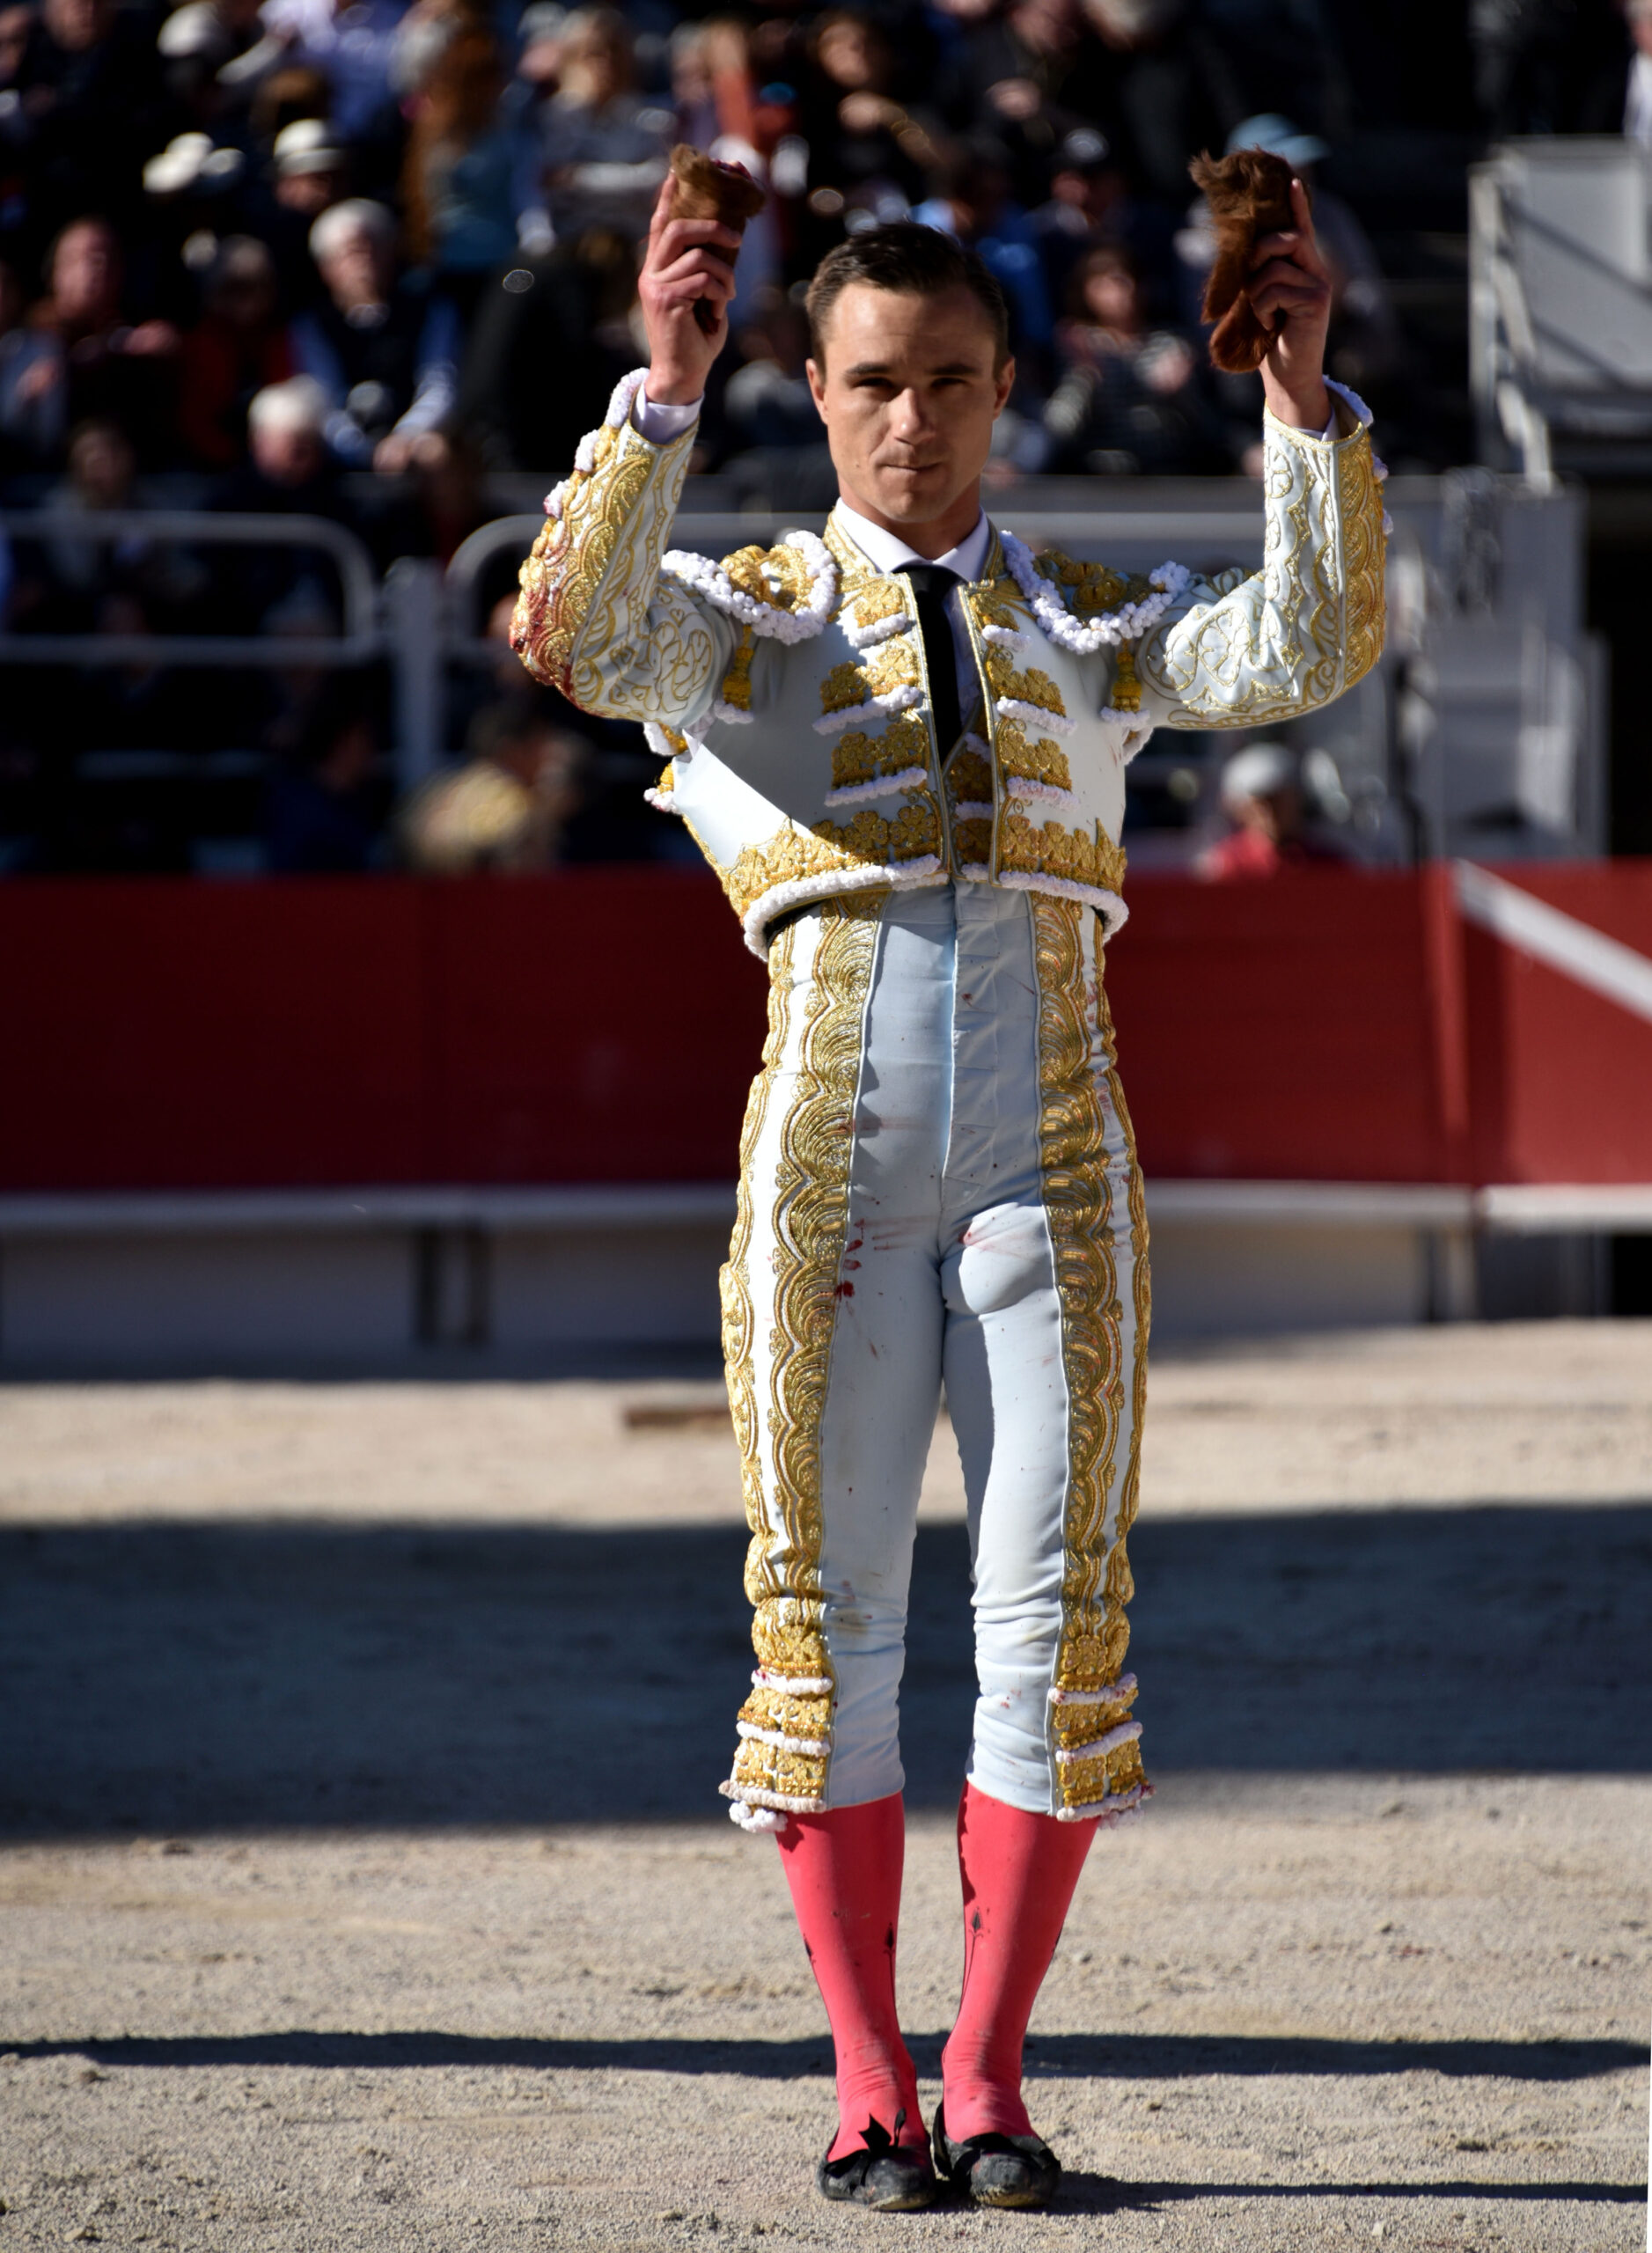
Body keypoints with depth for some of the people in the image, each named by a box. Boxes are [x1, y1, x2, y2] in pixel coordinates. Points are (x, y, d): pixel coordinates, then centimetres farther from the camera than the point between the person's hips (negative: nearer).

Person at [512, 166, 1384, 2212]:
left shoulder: (1085, 627, 15)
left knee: (1055, 1615, -3)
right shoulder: (751, 617, 9)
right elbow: (581, 641, -13)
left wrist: (1305, 398, -13)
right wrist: (664, 393, -24)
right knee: (829, 1615, -1)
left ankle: (987, 2081, 5)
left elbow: (1307, 650, -1)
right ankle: (869, 2094, 7)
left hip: (1050, 1162, 2)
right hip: (832, 1161, -1)